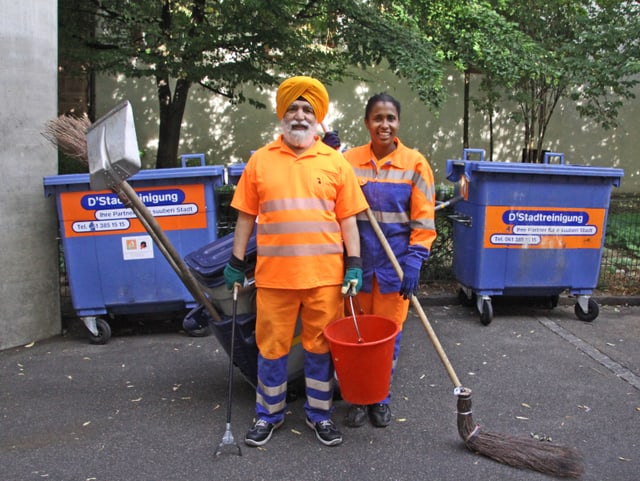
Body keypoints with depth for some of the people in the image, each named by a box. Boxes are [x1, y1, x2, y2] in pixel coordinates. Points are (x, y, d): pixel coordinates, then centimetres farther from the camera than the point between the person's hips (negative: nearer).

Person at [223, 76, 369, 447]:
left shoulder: (336, 162, 5)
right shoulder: (260, 161, 5)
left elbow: (348, 218, 4)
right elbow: (246, 217, 9)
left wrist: (354, 264, -3)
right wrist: (237, 263, 7)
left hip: (325, 275, 0)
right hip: (273, 274, 0)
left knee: (321, 347, 11)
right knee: (271, 347, 11)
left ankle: (320, 413, 30)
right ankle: (269, 415, 31)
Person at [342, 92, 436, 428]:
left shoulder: (415, 164, -2)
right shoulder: (350, 161, 2)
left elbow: (423, 220, -4)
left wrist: (414, 262, -10)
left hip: (394, 263, -1)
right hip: (357, 260, 1)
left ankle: (381, 399, 27)